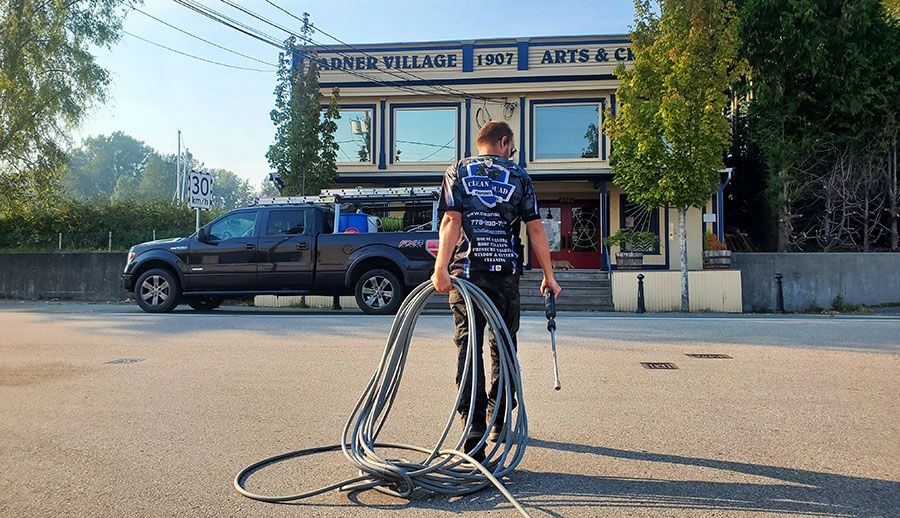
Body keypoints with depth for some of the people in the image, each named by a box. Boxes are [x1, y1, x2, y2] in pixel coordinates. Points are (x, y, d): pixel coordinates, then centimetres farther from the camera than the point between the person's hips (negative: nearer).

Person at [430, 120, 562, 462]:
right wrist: (549, 277, 7)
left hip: (466, 271, 0)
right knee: (503, 347, 14)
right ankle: (499, 422, 23)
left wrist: (441, 269, -12)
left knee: (468, 346, 0)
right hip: (506, 272, 1)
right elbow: (536, 230, 2)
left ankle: (474, 425, -10)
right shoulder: (518, 177, 7)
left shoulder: (457, 172, 7)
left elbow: (451, 221, -7)